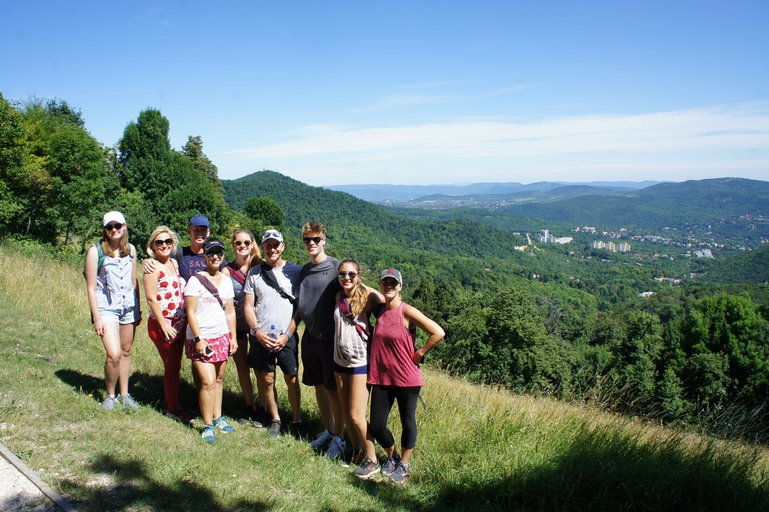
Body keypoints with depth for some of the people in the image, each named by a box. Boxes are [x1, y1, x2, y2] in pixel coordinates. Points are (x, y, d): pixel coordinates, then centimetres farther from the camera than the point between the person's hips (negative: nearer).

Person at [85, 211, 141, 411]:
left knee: (125, 351, 12)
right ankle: (110, 395, 9)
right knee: (114, 355, -13)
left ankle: (124, 394, 26)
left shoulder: (130, 249, 6)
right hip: (106, 308, -4)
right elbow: (91, 287, -8)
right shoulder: (95, 251, -8)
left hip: (128, 307, 5)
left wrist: (138, 310, 13)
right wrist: (97, 317, -11)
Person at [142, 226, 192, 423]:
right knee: (172, 366, 1)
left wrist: (183, 321, 12)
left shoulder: (174, 263, 10)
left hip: (179, 323, 7)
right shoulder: (153, 267, -12)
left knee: (175, 365, 15)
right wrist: (164, 325, -19)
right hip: (162, 325, -7)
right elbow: (151, 298, -16)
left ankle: (169, 402, 28)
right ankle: (173, 408, 14)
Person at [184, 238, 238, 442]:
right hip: (201, 338, -5)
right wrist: (198, 339, -14)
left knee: (218, 379, 9)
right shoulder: (195, 280, -7)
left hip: (222, 337, 5)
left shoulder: (226, 280, 10)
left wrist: (233, 337, 10)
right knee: (208, 382, -9)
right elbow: (191, 312, -9)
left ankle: (218, 418, 24)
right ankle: (208, 425, 3)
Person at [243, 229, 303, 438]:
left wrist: (287, 334, -8)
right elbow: (248, 307, 4)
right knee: (266, 379, 8)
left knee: (292, 379, 3)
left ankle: (296, 420, 18)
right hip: (261, 337, 2)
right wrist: (257, 332, -9)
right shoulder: (254, 273, 4)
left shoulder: (295, 272, -1)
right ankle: (275, 419, 24)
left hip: (287, 337, -2)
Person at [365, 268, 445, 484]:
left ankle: (404, 464, 31)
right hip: (381, 377, 5)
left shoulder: (407, 312, -13)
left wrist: (419, 353, -11)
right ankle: (392, 456, 34)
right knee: (377, 425, 7)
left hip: (406, 377, -5)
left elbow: (438, 333, -18)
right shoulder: (380, 310, 5)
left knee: (407, 423, 10)